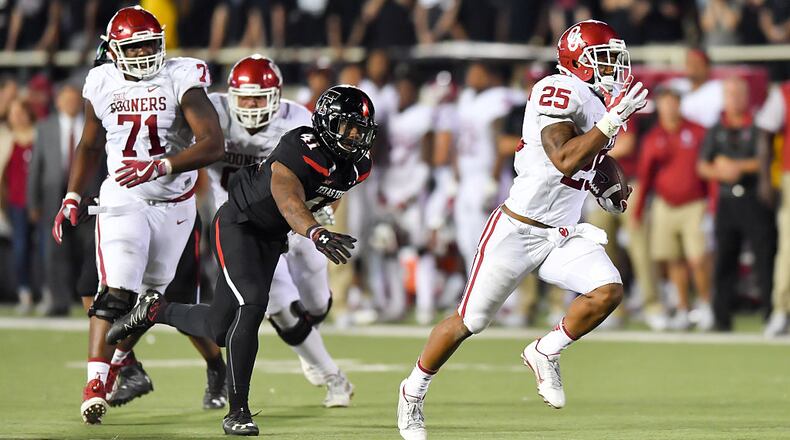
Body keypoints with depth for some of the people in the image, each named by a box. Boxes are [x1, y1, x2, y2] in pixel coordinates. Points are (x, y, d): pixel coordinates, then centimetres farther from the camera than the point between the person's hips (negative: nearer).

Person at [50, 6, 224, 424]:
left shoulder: (181, 80, -12)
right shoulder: (102, 85, 0)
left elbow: (213, 144, -21)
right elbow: (89, 146, 16)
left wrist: (159, 167, -33)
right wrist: (71, 199, 7)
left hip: (174, 203, 0)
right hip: (122, 201, 0)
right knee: (115, 291, -17)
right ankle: (95, 385, -23)